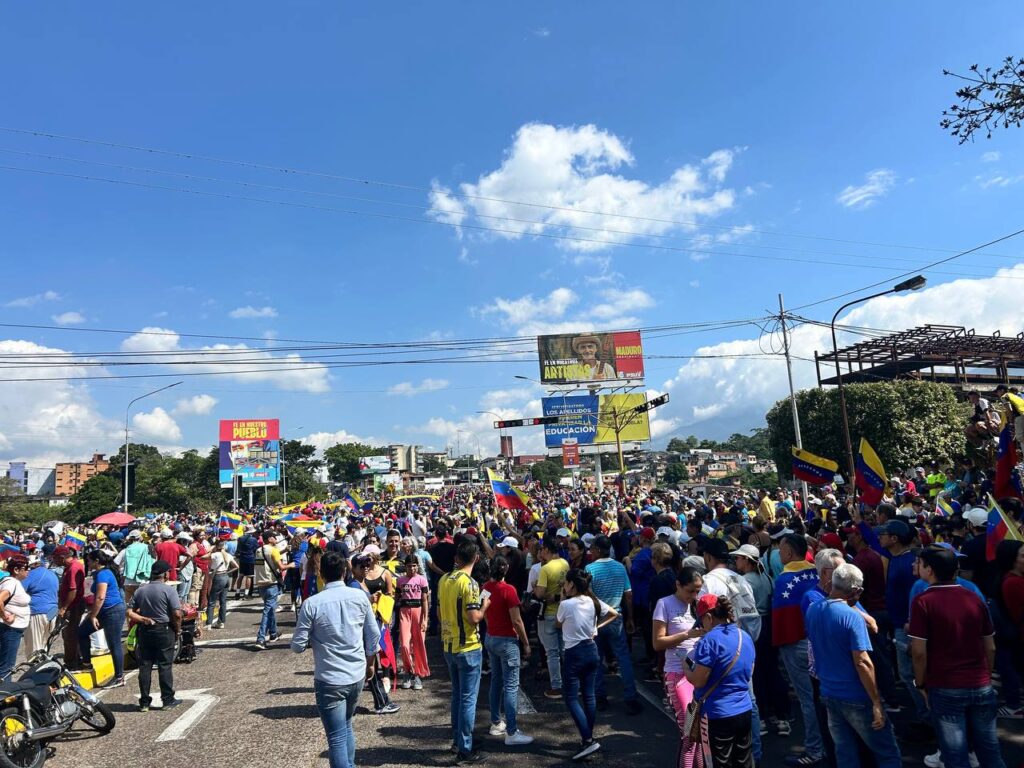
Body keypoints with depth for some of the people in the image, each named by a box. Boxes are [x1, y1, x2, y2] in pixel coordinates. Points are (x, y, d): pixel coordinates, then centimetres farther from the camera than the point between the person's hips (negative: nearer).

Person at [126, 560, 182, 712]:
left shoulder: (140, 590, 3)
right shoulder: (169, 590, -12)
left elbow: (130, 612, 0)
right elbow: (177, 614, -16)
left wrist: (143, 619, 3)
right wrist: (178, 629, -2)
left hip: (145, 631, 4)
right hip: (164, 631, -4)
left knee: (145, 667, 9)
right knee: (165, 666, 3)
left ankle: (144, 702, 14)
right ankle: (168, 700, 9)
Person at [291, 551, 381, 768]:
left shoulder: (311, 603, -13)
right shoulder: (360, 596, -3)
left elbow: (298, 646, -8)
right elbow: (373, 634, 3)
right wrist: (370, 663, 18)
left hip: (329, 680, -4)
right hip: (357, 675, 4)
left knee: (337, 738, 3)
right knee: (346, 726, 24)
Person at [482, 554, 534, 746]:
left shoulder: (486, 588, 1)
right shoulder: (508, 590, -19)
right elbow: (516, 621, -17)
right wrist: (526, 643, -7)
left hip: (490, 638, 7)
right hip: (507, 641, -7)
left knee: (496, 681, 18)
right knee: (511, 686, -2)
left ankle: (496, 723, 28)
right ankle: (511, 733, 0)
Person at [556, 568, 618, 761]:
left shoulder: (566, 604, -17)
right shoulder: (593, 602, 0)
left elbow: (558, 624, 2)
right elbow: (614, 614, 12)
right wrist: (597, 626, 9)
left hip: (574, 653, -6)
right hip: (591, 650, 7)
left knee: (571, 698, 1)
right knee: (589, 696, 14)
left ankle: (588, 740, -8)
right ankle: (588, 738, 22)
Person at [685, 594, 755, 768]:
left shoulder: (710, 640, -19)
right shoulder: (746, 637, 6)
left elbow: (698, 681, -17)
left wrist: (686, 667, 1)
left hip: (718, 715, -7)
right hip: (744, 711, 7)